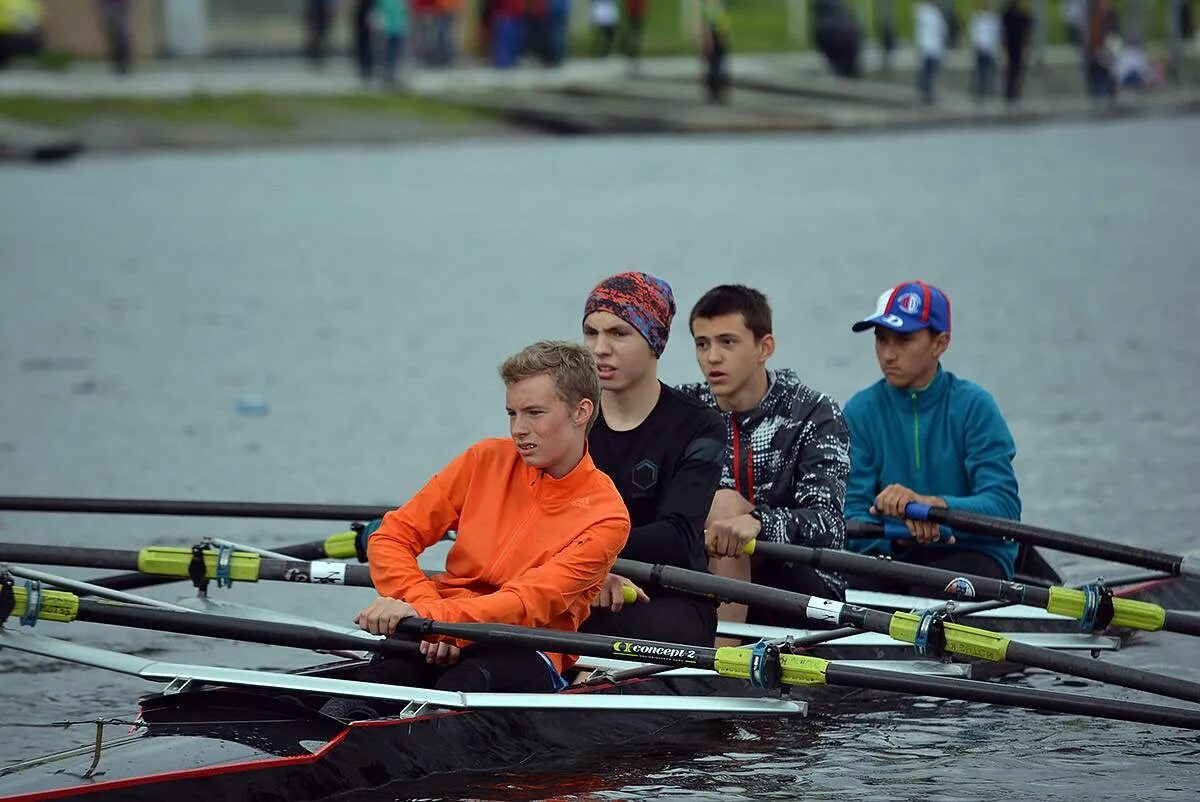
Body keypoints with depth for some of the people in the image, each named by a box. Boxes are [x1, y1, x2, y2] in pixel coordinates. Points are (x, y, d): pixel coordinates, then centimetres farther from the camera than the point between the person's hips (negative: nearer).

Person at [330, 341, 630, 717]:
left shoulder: (605, 516, -2)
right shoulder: (486, 461, 11)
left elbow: (529, 604, -14)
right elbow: (392, 538, 11)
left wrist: (427, 616, -28)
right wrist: (422, 609, -9)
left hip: (521, 654, -3)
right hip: (444, 643, 3)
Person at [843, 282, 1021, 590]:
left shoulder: (974, 406, -4)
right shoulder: (861, 412, 3)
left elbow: (1005, 507, -15)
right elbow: (852, 516, -5)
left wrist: (931, 504, -33)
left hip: (973, 555, -1)